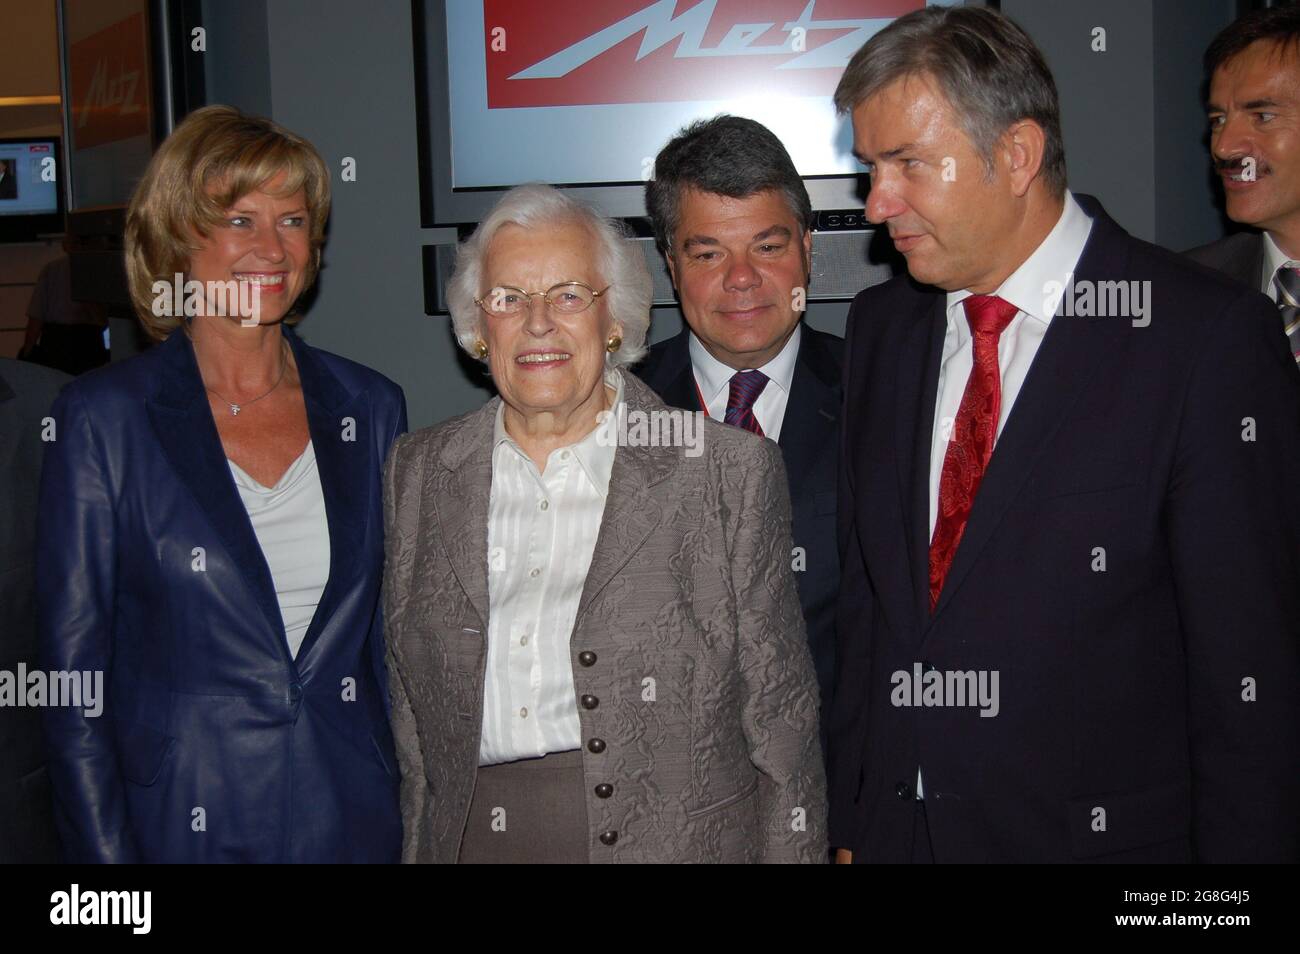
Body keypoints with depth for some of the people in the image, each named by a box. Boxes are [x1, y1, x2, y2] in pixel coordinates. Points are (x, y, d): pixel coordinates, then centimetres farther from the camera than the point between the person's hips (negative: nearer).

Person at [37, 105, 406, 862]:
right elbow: (73, 668, -6)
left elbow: (397, 637, 7)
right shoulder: (106, 416, -7)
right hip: (181, 821, -3)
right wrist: (106, 850, -10)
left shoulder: (370, 408, 3)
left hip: (355, 819, 3)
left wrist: (420, 824, 4)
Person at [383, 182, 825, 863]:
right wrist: (421, 844, 8)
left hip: (678, 833, -2)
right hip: (474, 836, 3)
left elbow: (778, 710, -3)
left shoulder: (729, 471, -5)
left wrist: (794, 850, -6)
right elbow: (411, 708, 10)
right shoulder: (416, 474, 6)